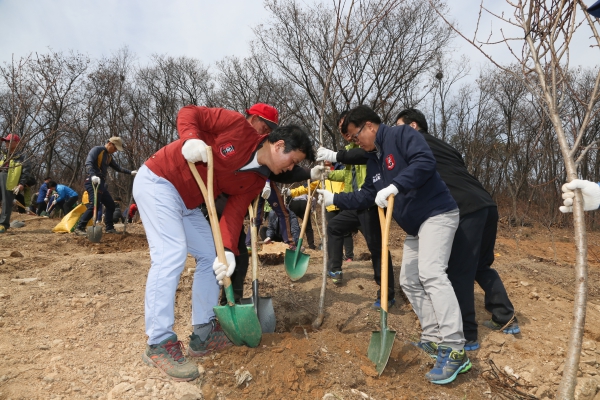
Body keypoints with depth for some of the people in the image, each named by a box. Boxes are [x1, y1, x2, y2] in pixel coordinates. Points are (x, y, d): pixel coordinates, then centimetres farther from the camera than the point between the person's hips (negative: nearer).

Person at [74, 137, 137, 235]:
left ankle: (109, 228, 21)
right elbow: (88, 163, -20)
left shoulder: (109, 156, 19)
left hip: (101, 184, 10)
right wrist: (93, 175, -37)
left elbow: (117, 167, 30)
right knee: (94, 205, -19)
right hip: (93, 182, -10)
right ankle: (80, 228, -13)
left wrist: (130, 172, 21)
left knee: (111, 204, 13)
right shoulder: (97, 150, -7)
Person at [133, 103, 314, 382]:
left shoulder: (257, 180, 0)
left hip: (187, 202, 9)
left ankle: (204, 335, 16)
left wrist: (228, 250, -22)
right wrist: (191, 139, -32)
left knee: (211, 257, 6)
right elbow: (189, 112, -12)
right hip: (158, 181, -8)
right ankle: (159, 344, -10)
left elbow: (234, 213, -7)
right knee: (171, 255, -19)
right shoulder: (239, 126, -17)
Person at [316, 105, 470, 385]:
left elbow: (425, 162, -27)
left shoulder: (401, 135, -11)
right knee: (410, 282, 8)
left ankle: (454, 351, -21)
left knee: (431, 273, -23)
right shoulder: (373, 158, 15)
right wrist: (334, 199, 15)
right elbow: (365, 197, 19)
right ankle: (433, 338, 15)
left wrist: (395, 186, -33)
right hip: (414, 226, 10)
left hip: (437, 213, -10)